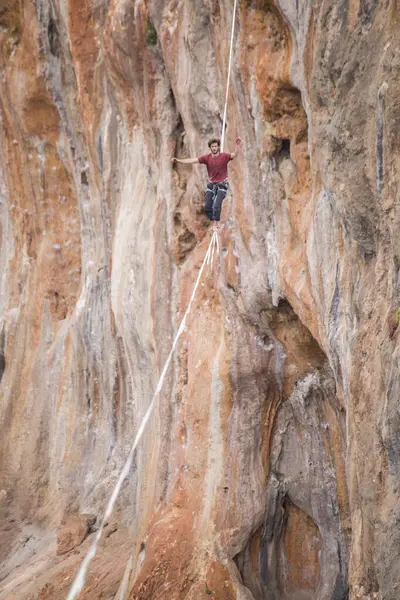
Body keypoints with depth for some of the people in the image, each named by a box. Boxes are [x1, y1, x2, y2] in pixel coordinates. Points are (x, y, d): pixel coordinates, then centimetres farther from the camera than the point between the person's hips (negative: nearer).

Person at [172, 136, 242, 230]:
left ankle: (216, 225, -4)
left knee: (217, 205, -18)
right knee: (207, 207, 2)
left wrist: (238, 145, -53)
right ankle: (213, 222, 22)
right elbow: (193, 160, -12)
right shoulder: (207, 157, -10)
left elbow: (234, 155, -34)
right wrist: (178, 160, -20)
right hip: (211, 184, 4)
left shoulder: (224, 156, -16)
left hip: (222, 184, -4)